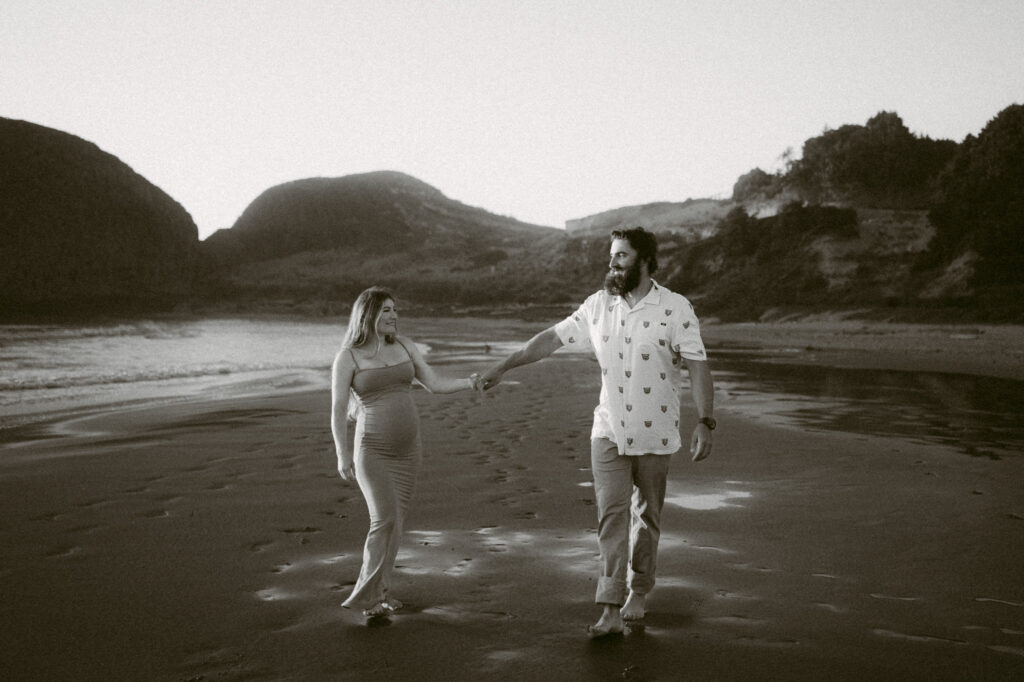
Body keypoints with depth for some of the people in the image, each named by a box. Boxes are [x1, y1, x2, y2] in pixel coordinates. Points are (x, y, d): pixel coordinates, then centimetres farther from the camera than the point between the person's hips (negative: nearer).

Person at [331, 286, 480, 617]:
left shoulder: (404, 347, 7)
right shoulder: (348, 357, -5)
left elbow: (435, 384, 5)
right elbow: (337, 409, -7)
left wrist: (469, 382, -11)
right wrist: (342, 453, -15)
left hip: (407, 450, 5)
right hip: (372, 450, -5)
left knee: (394, 522, 8)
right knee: (385, 519, -14)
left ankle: (379, 592, 20)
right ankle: (368, 594, -2)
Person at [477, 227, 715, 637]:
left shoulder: (675, 309, -9)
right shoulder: (598, 306, 3)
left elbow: (698, 367, -11)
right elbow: (552, 338, 8)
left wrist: (705, 422, -19)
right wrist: (504, 366, 8)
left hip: (656, 434, -2)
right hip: (609, 431, 2)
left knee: (647, 516, 11)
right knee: (611, 514, -7)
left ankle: (638, 592, 30)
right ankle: (610, 610, -7)